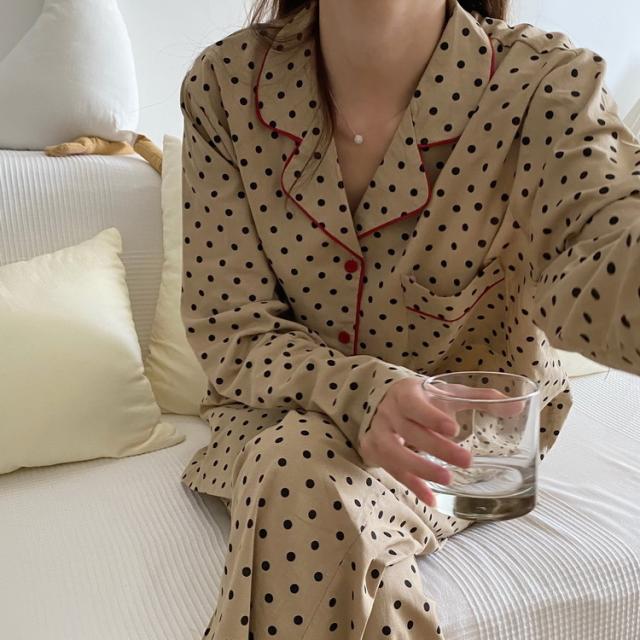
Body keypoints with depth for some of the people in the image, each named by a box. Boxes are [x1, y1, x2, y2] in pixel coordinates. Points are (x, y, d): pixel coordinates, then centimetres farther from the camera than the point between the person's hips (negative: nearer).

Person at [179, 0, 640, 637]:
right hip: (286, 411, 2)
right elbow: (229, 330, -13)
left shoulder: (544, 83, -18)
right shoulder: (226, 83, -12)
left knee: (307, 489, -30)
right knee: (295, 477, -31)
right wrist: (360, 391, -32)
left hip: (468, 433, -1)